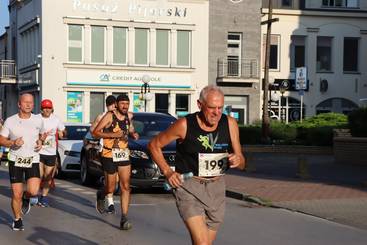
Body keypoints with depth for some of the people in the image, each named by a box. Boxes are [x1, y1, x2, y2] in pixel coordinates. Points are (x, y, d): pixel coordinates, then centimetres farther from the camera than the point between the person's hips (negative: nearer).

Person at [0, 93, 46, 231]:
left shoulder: (38, 120, 1)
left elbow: (43, 134, 20)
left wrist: (40, 141, -2)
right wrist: (13, 143, -17)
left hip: (33, 160, 1)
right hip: (15, 160, 0)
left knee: (33, 191, -17)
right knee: (16, 194, 0)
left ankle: (26, 198, 21)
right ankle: (17, 220, 23)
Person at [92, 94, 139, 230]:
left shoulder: (129, 116, 6)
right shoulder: (110, 116, -10)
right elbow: (95, 133, -11)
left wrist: (133, 134, 1)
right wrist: (113, 135, -21)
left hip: (124, 155, 4)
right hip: (109, 155, -4)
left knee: (125, 187, -4)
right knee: (110, 188, 4)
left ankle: (124, 219, -3)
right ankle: (100, 196, 41)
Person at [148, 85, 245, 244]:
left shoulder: (230, 124, -3)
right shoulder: (185, 125, -12)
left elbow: (242, 164, 4)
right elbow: (154, 145, 2)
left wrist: (237, 161, -19)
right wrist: (167, 172, -7)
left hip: (216, 188, 4)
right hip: (188, 186, -4)